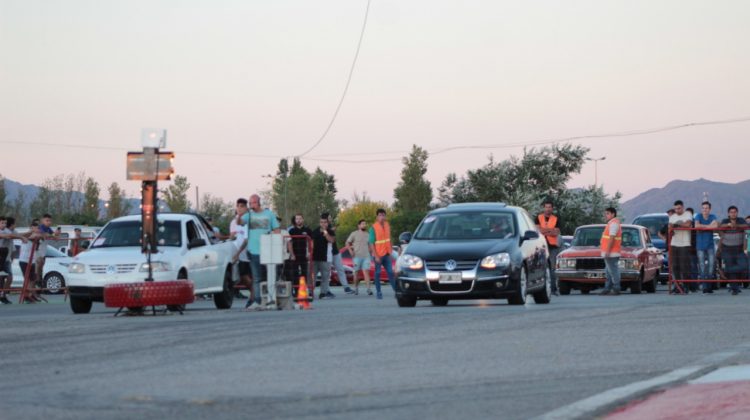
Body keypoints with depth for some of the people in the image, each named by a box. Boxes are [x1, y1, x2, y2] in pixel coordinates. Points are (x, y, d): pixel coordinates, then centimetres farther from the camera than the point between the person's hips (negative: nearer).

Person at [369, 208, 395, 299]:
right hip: (378, 255, -5)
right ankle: (378, 292, 8)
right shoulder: (373, 228, -12)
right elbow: (371, 243, -13)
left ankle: (396, 290, 8)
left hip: (386, 254, 5)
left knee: (390, 272, 6)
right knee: (378, 273, 2)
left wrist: (390, 252, 12)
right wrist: (376, 256, -17)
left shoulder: (387, 225, 6)